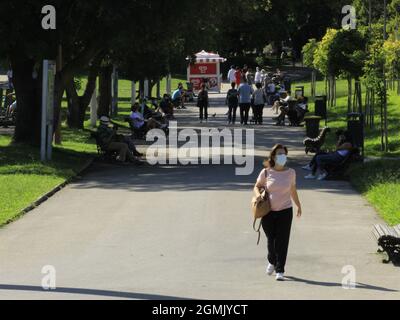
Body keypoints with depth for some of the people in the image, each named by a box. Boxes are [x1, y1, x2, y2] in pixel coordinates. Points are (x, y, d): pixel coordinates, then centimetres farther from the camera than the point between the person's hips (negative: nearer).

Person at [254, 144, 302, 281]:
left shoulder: (290, 172, 1)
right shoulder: (266, 172, -4)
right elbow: (257, 186, 8)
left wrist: (299, 206, 21)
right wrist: (258, 194, -14)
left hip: (285, 211, 0)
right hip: (268, 212, 0)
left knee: (282, 242, -5)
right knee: (271, 240, 10)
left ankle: (280, 271, 0)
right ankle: (272, 261, 39)